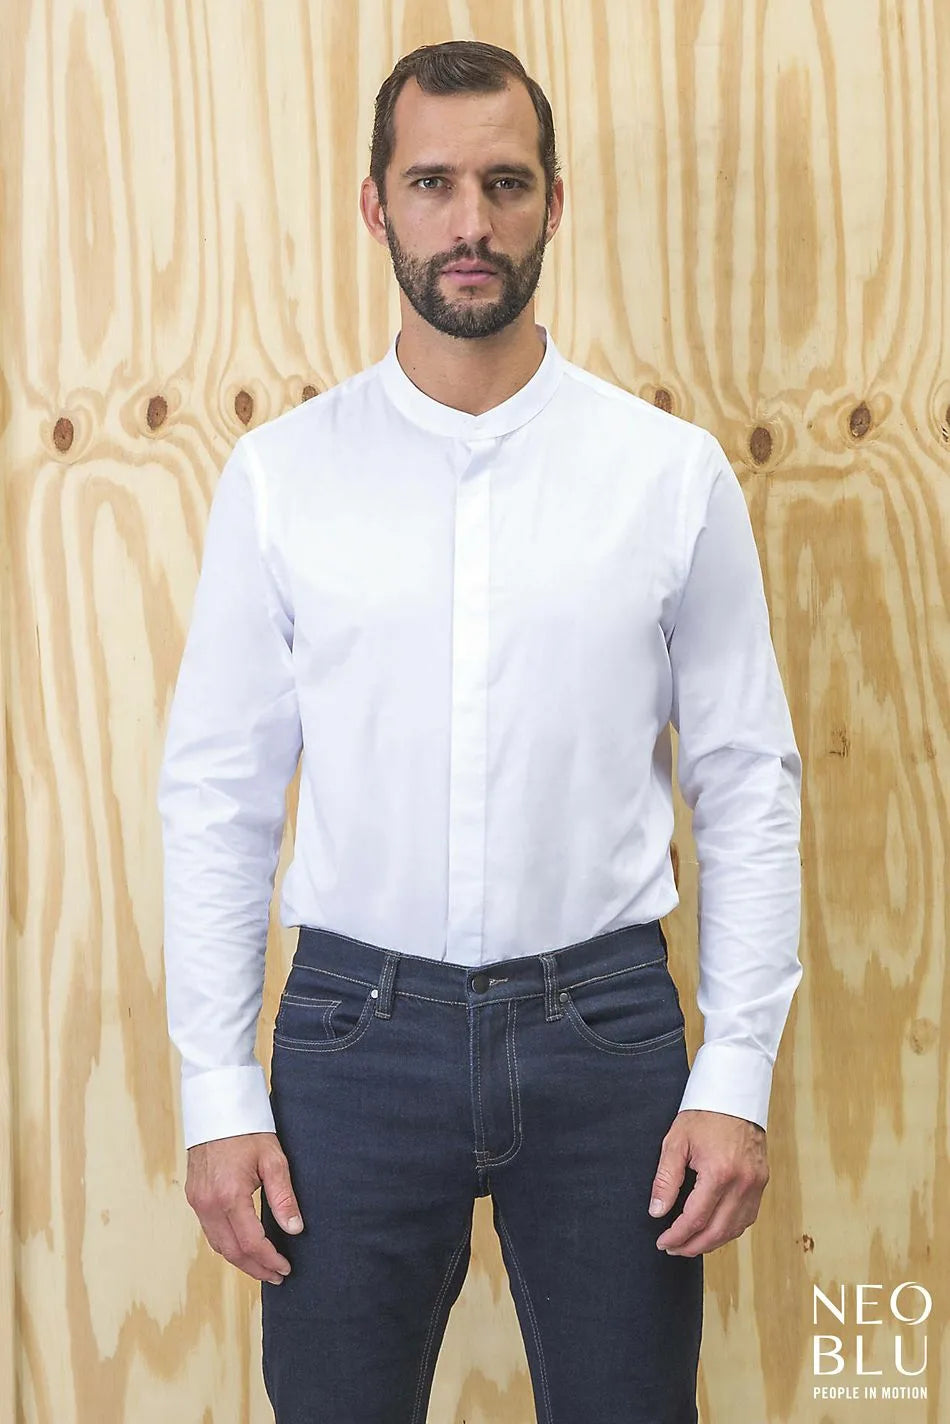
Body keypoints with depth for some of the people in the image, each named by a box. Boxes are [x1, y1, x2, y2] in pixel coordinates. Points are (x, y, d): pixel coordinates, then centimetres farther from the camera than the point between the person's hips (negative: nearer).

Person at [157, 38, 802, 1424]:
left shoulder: (675, 472, -1)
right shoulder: (279, 474, -1)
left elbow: (749, 788, 2)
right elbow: (216, 793, 1)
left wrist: (737, 1077, -3)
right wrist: (217, 1095, -2)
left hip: (604, 1027, 0)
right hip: (357, 1032, 0)